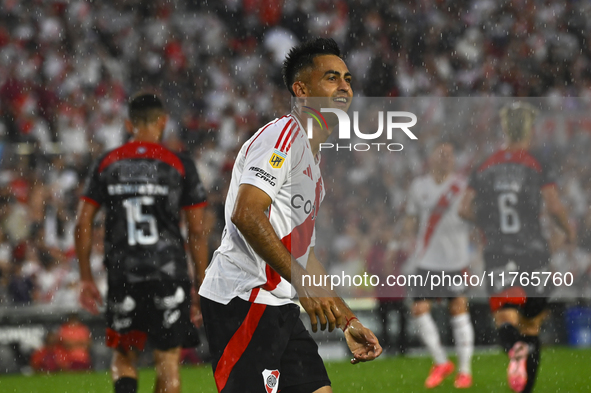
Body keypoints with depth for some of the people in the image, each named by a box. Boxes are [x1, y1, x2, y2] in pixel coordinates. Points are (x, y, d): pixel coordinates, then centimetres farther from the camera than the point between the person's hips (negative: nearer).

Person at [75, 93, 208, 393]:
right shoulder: (180, 165, 0)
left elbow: (82, 224, 5)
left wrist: (86, 278, 11)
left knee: (123, 356, 13)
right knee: (168, 364, 5)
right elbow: (197, 232, -1)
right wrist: (200, 288, 5)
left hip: (122, 275, 2)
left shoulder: (107, 163, 7)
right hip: (169, 274, -2)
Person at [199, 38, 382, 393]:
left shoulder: (314, 157, 24)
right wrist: (303, 283, -28)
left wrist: (348, 321, 23)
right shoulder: (282, 136, -8)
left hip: (278, 305, 10)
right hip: (243, 299, -10)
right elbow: (246, 215, -23)